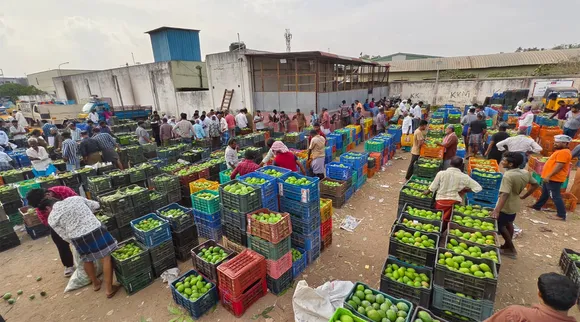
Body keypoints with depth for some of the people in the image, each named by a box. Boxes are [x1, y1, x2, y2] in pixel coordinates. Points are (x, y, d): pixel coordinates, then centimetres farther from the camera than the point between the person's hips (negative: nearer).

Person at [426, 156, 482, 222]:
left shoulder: (441, 173, -9)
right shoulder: (464, 177, -6)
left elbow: (432, 188, -2)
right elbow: (478, 188, -1)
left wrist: (427, 192, 18)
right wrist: (464, 190, 4)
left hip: (440, 201, -1)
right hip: (455, 202, 1)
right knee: (447, 220, 13)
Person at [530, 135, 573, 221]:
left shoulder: (563, 152, -18)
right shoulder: (560, 151, 16)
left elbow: (559, 166, -25)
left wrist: (549, 176, -24)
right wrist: (548, 176, 25)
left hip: (554, 179, -11)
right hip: (551, 178, 11)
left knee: (555, 196, -7)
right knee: (544, 193, 22)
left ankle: (561, 215, -2)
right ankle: (537, 206, 35)